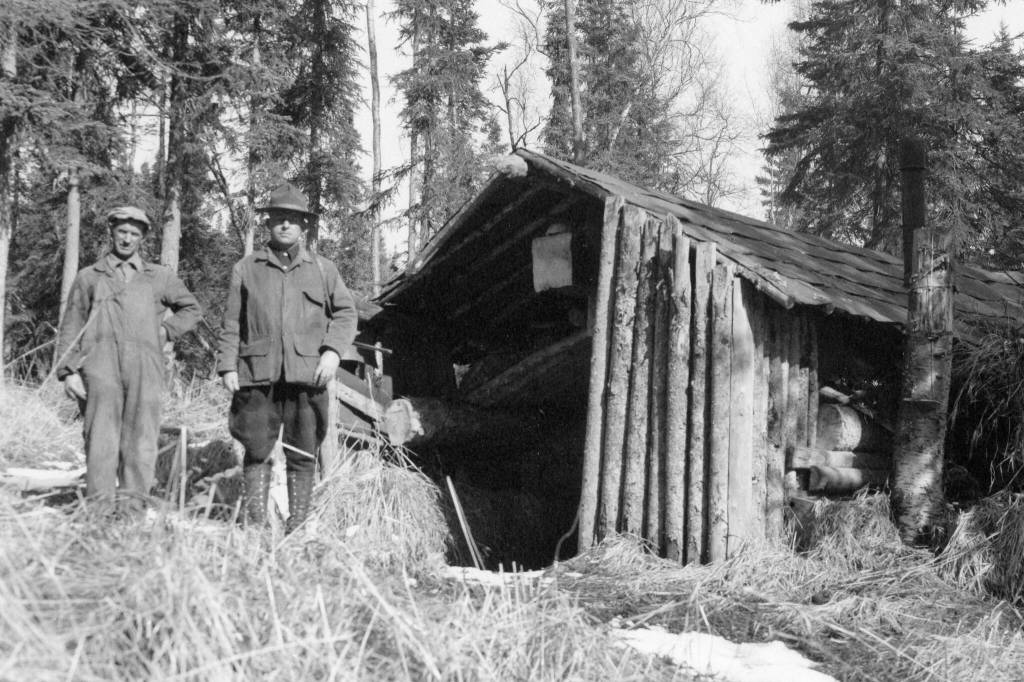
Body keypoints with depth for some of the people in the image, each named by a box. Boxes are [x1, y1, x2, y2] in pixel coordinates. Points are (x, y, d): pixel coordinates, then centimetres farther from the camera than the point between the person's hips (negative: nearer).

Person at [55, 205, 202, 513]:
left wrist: (165, 329, 11)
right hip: (100, 367, -1)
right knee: (100, 440, -7)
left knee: (141, 441, -3)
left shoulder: (159, 277, 19)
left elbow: (191, 309, 28)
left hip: (145, 369, 1)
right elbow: (70, 326, 12)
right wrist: (68, 371, 1)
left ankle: (132, 507, 1)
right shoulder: (88, 277, 16)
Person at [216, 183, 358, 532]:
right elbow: (231, 323, 11)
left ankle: (298, 527, 10)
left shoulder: (323, 269, 14)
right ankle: (254, 527, 5)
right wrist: (227, 366, 2)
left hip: (307, 373, 1)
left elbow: (345, 312, 13)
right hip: (257, 374, 0)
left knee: (302, 455, 3)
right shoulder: (246, 268, 12)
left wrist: (333, 350, -2)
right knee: (256, 450, -2)